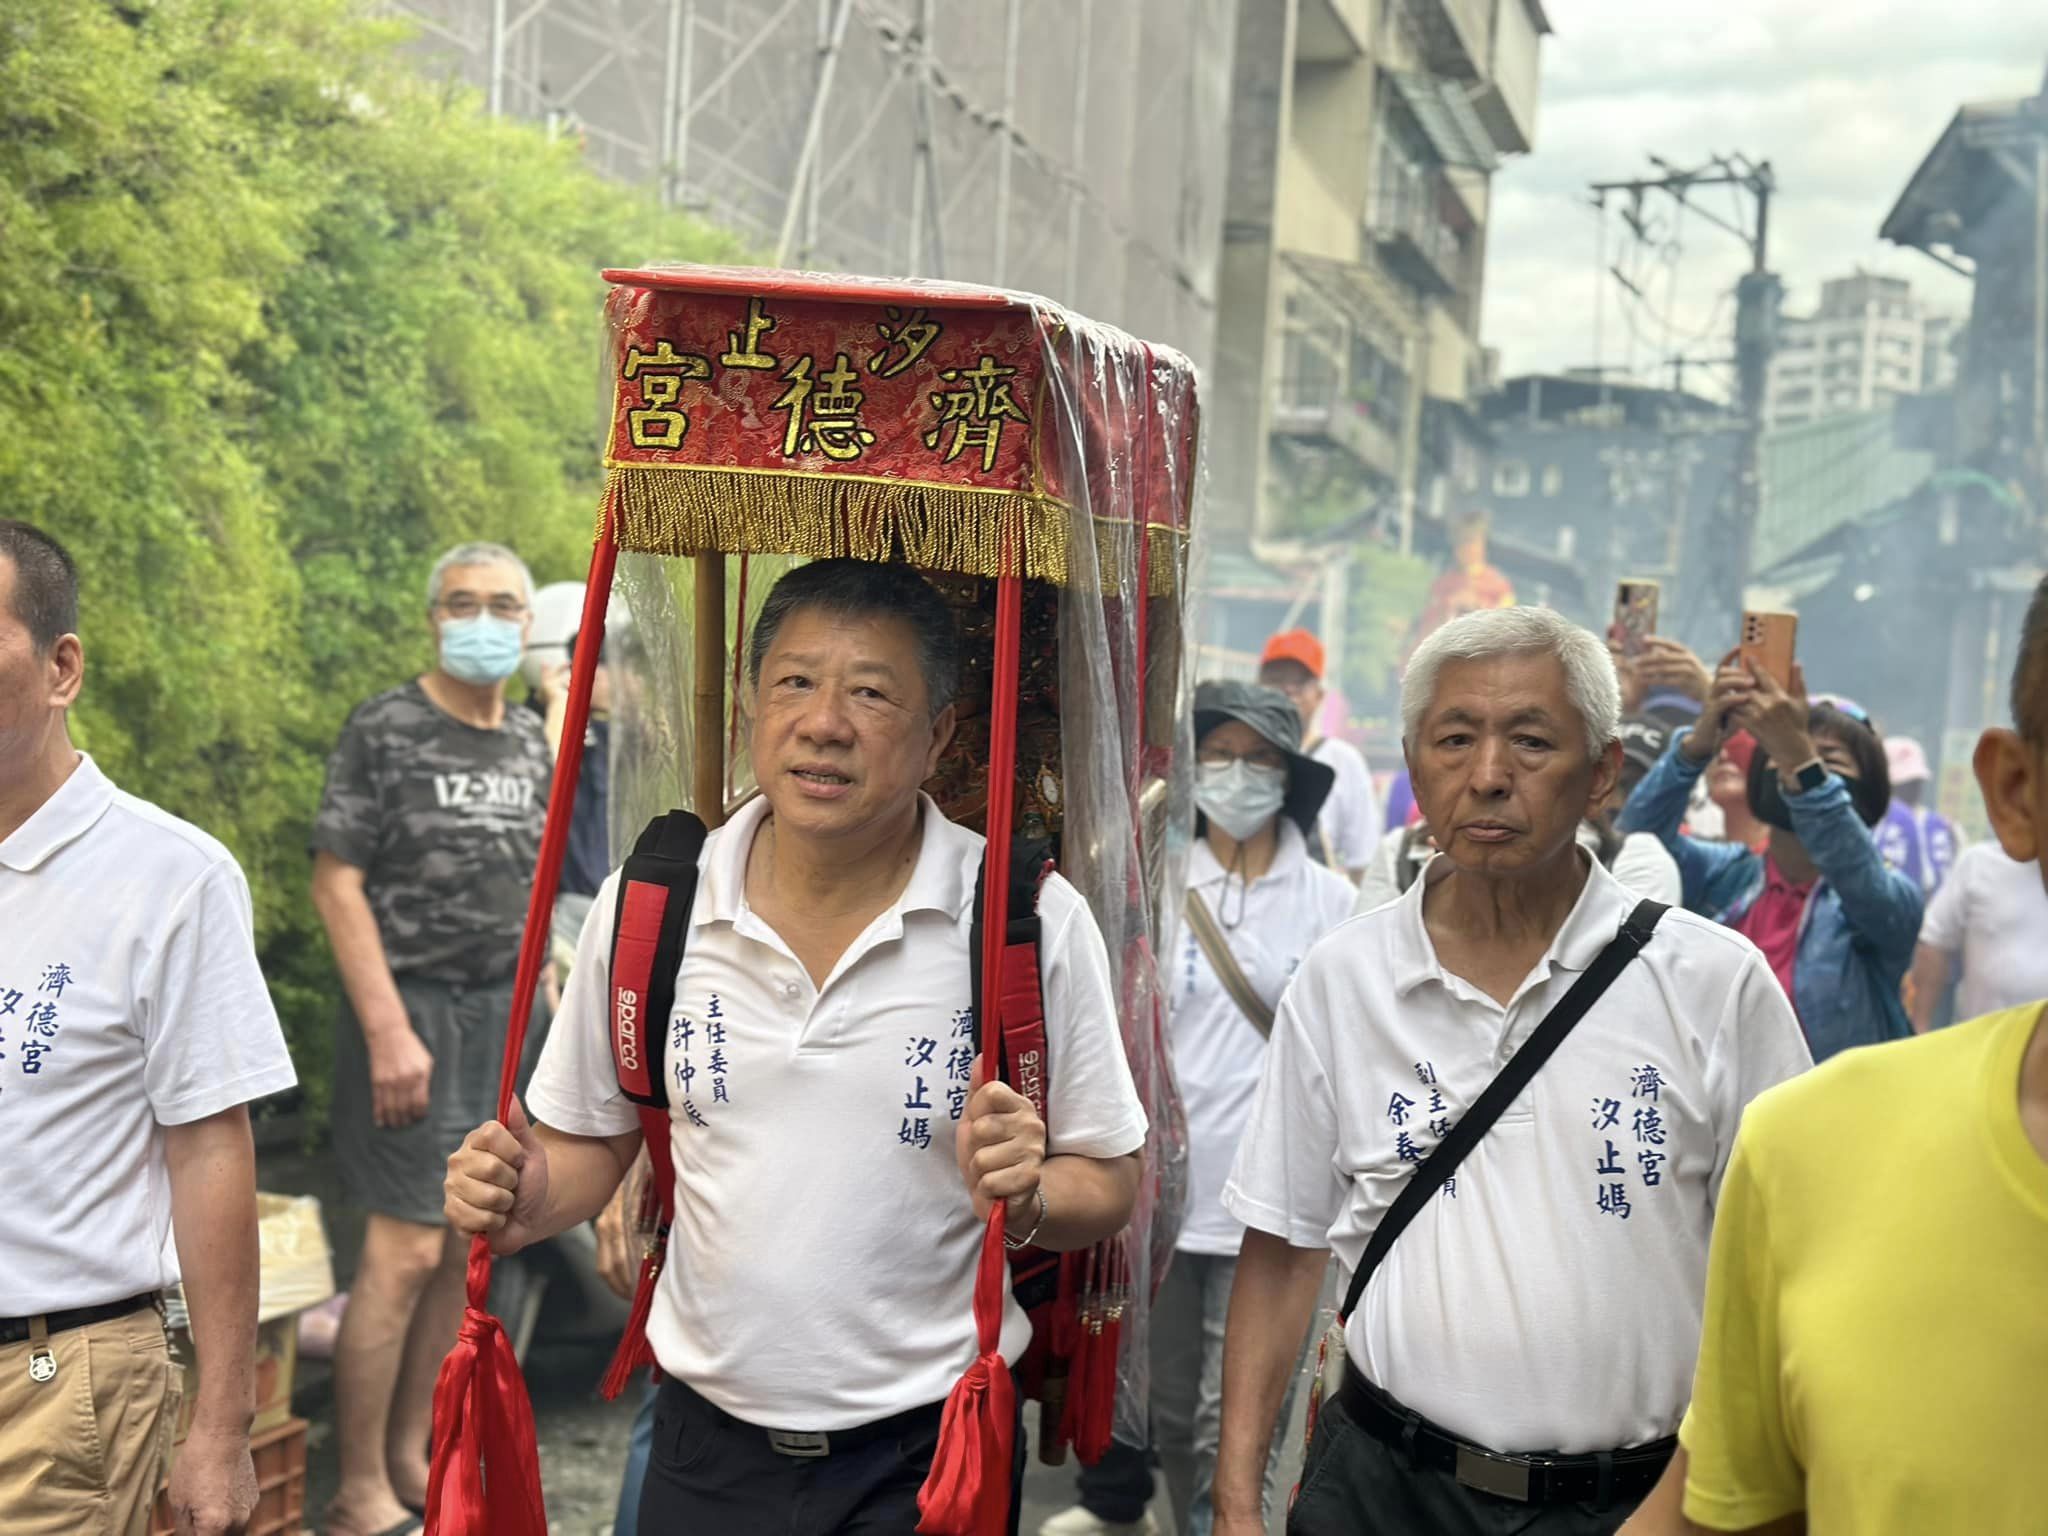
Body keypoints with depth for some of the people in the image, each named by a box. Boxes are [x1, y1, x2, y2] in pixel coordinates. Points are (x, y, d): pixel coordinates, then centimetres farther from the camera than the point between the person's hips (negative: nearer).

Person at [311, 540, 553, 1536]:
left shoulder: (531, 744, 10)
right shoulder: (384, 731, -7)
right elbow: (336, 884, -11)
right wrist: (388, 1031, -16)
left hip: (502, 1010, 6)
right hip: (412, 1006, -6)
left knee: (463, 1247, 9)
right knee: (405, 1250, -8)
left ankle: (410, 1454, 21)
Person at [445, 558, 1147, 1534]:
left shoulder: (1035, 922, -11)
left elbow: (1110, 1184, -3)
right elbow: (591, 1136, 8)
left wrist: (1027, 1197, -24)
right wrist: (529, 1203, -12)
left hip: (926, 1454, -2)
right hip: (706, 1449, 3)